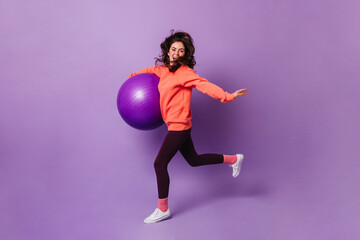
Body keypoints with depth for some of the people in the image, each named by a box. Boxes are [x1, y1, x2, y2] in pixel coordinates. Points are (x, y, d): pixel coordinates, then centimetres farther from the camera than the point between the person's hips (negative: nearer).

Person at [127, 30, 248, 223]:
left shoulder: (184, 72, -16)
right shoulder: (164, 69, 9)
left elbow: (204, 85, -29)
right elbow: (153, 69, 33)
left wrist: (228, 96, -42)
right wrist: (136, 74, 36)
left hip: (178, 126, -9)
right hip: (176, 125, 9)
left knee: (159, 164, -3)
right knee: (193, 160, 20)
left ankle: (162, 210, 13)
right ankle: (233, 159, 35)